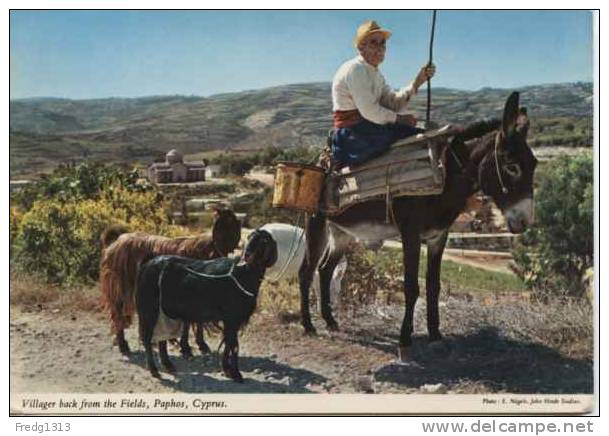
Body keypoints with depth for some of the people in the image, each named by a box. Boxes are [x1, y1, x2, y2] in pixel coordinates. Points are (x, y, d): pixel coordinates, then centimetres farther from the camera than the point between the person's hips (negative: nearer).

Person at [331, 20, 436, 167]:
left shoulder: (376, 74, 18)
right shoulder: (355, 69, -13)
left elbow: (394, 104, 6)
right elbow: (369, 111, -20)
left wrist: (417, 82, -4)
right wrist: (399, 119, -9)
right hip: (352, 136, -10)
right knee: (419, 136, -16)